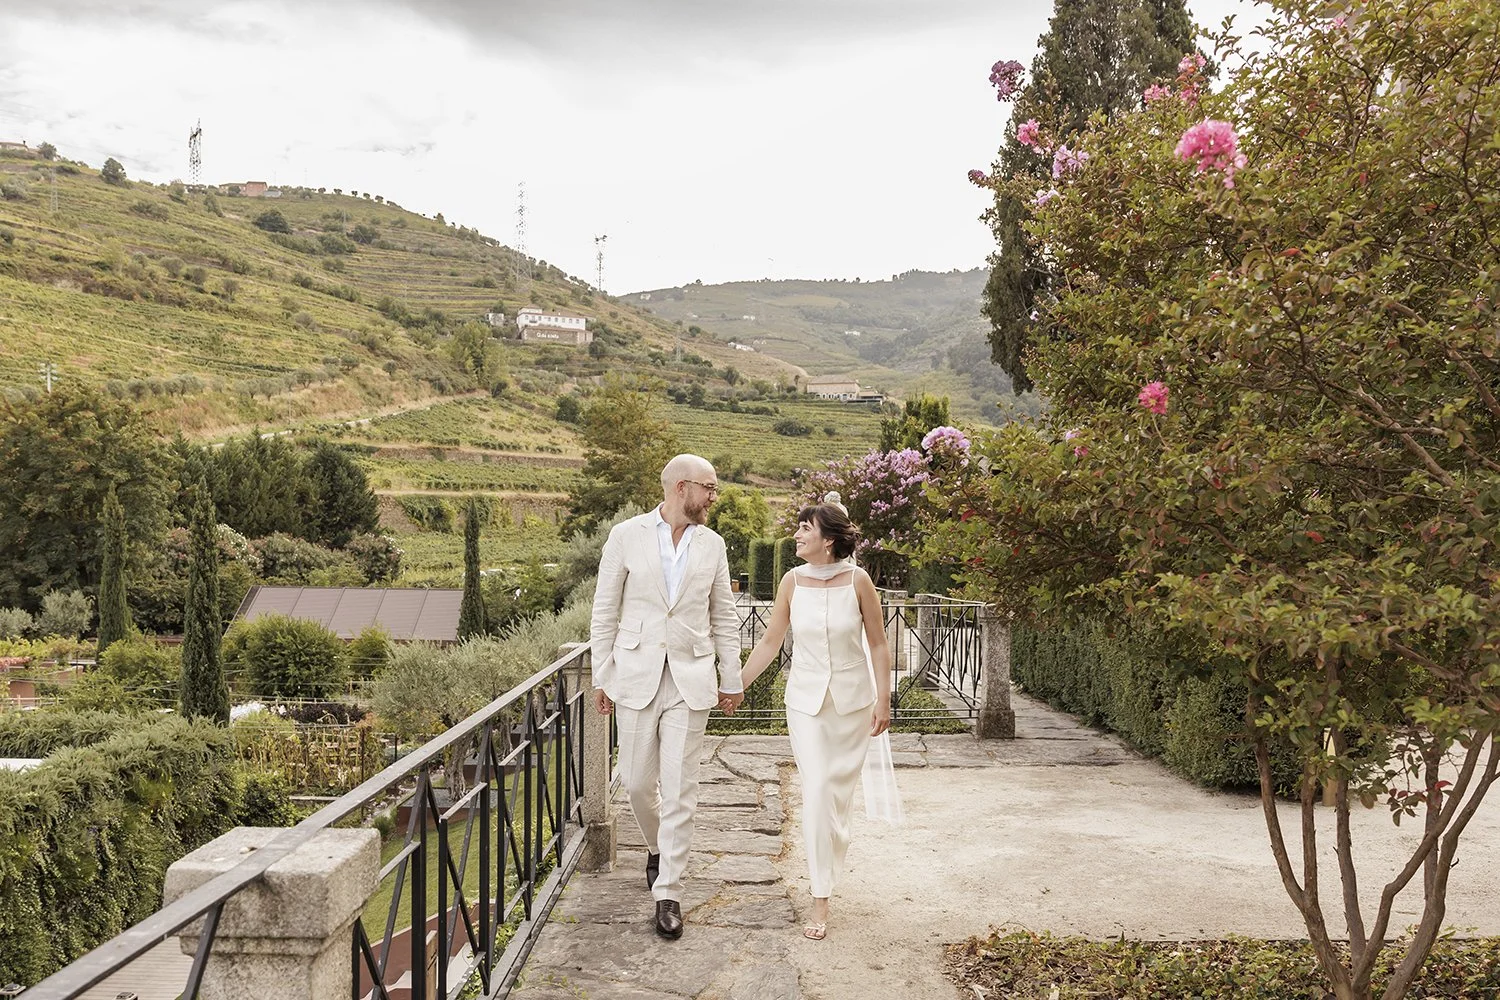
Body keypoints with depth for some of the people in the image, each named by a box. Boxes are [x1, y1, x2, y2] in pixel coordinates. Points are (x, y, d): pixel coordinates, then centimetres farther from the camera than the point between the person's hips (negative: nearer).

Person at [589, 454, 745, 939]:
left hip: (690, 679, 1)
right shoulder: (627, 535, -1)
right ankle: (657, 847, 39)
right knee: (638, 781, 9)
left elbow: (724, 618, 12)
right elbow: (605, 611, 2)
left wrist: (731, 680, 11)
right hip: (636, 676, -1)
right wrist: (601, 677, 0)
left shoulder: (712, 545, 7)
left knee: (679, 790, -2)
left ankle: (668, 892, 7)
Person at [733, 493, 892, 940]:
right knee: (816, 790, -6)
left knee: (840, 787, 8)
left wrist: (883, 700, -4)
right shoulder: (793, 580, -4)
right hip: (806, 699, 1)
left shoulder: (857, 580, -9)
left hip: (852, 698, 0)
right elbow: (770, 640, 3)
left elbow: (878, 644, -2)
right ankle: (820, 900, 0)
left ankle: (831, 856, 37)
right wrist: (736, 685, 3)